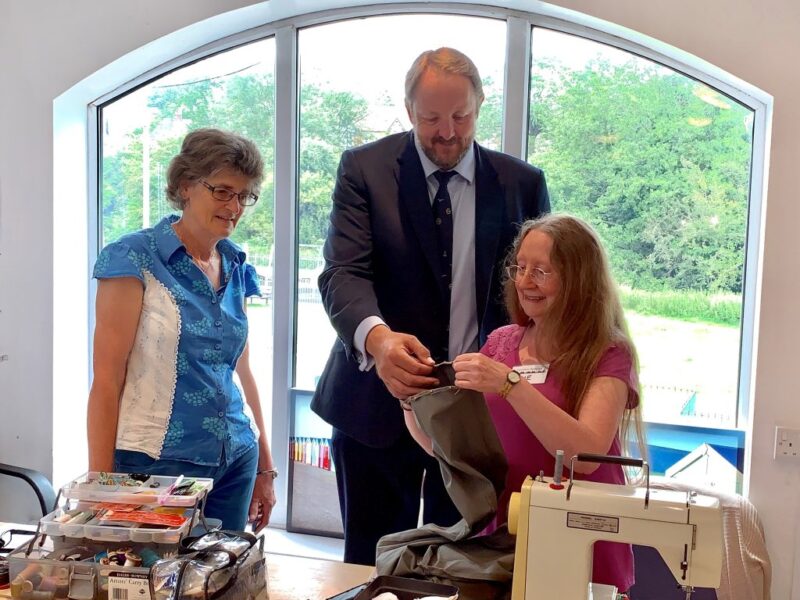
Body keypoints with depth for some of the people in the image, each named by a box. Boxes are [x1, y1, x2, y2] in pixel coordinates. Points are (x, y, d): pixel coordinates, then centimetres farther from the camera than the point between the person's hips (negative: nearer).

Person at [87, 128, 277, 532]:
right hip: (155, 463, -5)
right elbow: (107, 380, -11)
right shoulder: (135, 259, -9)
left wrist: (264, 468, 16)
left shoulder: (236, 270, 8)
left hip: (235, 462, 6)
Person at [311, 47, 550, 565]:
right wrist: (376, 337, -36)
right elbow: (344, 273, -14)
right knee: (371, 567, 13)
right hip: (379, 402, 0)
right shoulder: (365, 168, -3)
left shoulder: (522, 183, 2)